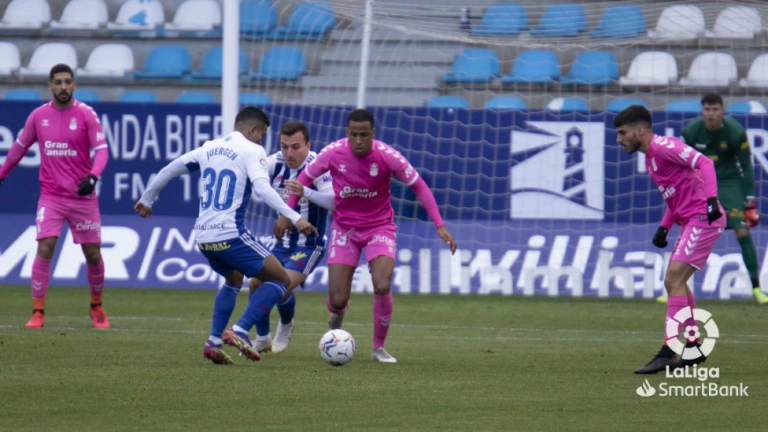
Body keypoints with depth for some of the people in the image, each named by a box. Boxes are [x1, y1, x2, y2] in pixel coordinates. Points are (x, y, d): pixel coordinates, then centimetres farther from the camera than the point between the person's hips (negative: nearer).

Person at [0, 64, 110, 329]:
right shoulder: (39, 116, 3)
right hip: (51, 196, 1)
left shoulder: (86, 115, -5)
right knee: (44, 249, -13)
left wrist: (93, 176, -29)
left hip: (83, 196, -1)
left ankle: (96, 307, 27)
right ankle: (38, 312, -8)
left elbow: (101, 149, -11)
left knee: (93, 255, 5)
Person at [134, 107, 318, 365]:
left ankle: (214, 341, 17)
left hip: (203, 237, 7)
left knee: (234, 279, 32)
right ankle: (241, 331, -14)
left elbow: (169, 170, 23)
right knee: (280, 280, 3)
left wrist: (147, 199, 39)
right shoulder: (252, 151, -3)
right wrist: (294, 218, -25)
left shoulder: (209, 148, 16)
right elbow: (262, 188, -20)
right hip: (231, 234, -7)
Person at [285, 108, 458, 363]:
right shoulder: (333, 153, -16)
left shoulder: (388, 156, -20)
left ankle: (379, 347, 1)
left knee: (382, 287, -23)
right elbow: (305, 178, 2)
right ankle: (337, 315, 37)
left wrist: (439, 225, -14)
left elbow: (418, 187, -9)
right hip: (344, 228, 1)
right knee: (337, 299, -5)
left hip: (380, 227, -1)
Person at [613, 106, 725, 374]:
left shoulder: (663, 147, -12)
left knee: (675, 278, -16)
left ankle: (668, 353, -18)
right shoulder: (650, 158, 18)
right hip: (690, 222, 10)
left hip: (703, 218, -10)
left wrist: (711, 200, -31)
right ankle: (694, 349, 23)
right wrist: (664, 227, 16)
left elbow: (703, 163, -22)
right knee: (674, 282, 14)